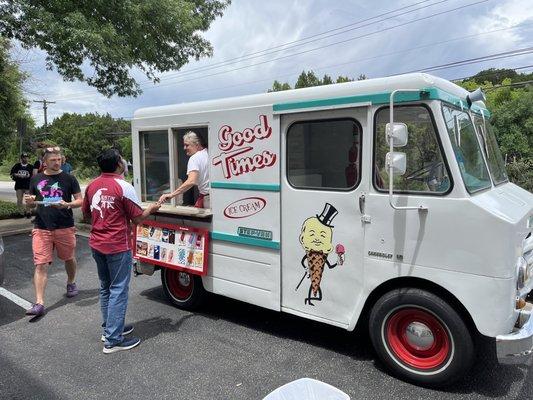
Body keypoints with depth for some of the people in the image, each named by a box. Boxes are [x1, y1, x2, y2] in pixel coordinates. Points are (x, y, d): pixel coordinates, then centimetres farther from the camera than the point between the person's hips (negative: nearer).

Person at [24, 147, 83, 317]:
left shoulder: (69, 179, 1)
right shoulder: (36, 179, 9)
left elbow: (80, 201, 1)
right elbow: (31, 203, 18)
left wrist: (67, 204, -19)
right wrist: (29, 201, -5)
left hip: (65, 227, -1)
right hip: (41, 228, 1)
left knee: (69, 258, 15)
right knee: (40, 265, -4)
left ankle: (71, 283, 42)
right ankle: (39, 303, -1)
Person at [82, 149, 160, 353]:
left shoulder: (92, 186, 5)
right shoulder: (123, 187, -15)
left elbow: (86, 212, 18)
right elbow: (138, 218, -10)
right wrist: (152, 209, 7)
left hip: (97, 245, 7)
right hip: (118, 247, -7)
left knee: (105, 288, 19)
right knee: (118, 291, -1)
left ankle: (109, 328, 31)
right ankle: (113, 340, 2)